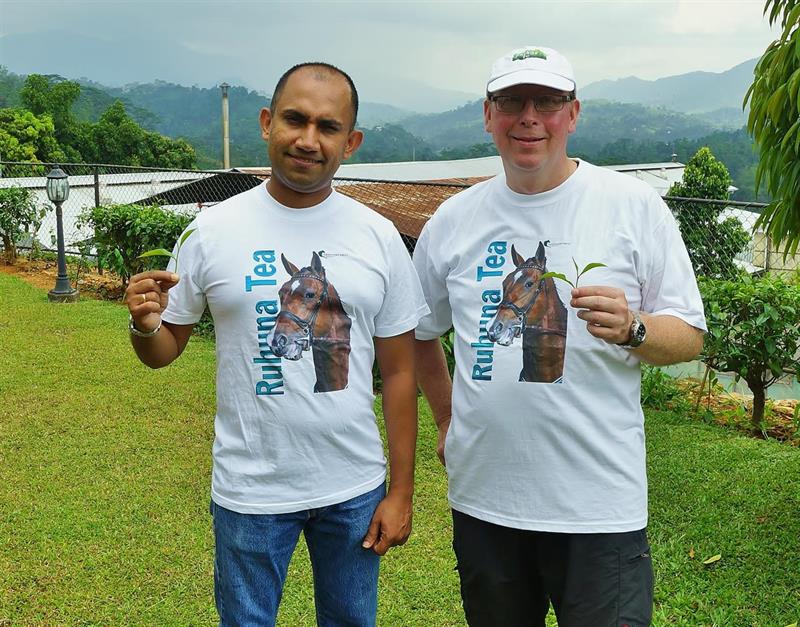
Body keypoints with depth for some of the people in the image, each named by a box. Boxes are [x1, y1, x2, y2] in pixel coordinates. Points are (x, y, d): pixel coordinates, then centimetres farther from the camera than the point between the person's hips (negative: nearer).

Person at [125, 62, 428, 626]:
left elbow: (398, 371, 0)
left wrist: (401, 492, -1)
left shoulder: (379, 237, -3)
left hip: (355, 488, 2)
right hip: (251, 490, -1)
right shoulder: (212, 231, -6)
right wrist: (145, 325, -23)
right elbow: (164, 351, 1)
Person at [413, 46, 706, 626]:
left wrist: (630, 328, -23)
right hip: (482, 494, 4)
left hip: (599, 503, -3)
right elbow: (419, 332, 18)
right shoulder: (453, 219, 5)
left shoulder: (634, 205, -4)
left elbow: (690, 335, -3)